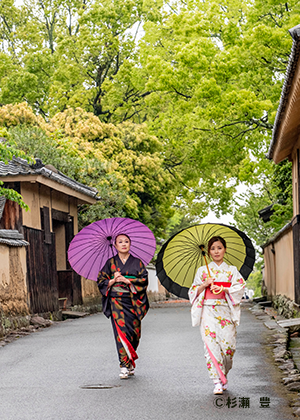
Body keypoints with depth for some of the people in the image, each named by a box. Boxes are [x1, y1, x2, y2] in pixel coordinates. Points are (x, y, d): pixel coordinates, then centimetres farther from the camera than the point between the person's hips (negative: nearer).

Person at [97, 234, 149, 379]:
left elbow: (144, 280, 0)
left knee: (134, 332, 0)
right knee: (121, 331, -13)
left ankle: (129, 363, 17)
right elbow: (101, 281, 8)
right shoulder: (110, 263, 9)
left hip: (133, 301, 1)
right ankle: (125, 366, -12)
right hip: (117, 301, -1)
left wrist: (126, 280, -10)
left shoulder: (137, 262, 10)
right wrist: (113, 281, -10)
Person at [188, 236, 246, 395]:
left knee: (228, 343, -6)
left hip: (226, 312, 0)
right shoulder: (202, 270, 13)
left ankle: (223, 376, 18)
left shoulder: (232, 270, 12)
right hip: (209, 311, 0)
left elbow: (240, 287, 0)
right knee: (211, 343, -13)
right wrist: (205, 284, -9)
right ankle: (217, 381, -10)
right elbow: (194, 291, 10)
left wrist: (222, 288, -13)